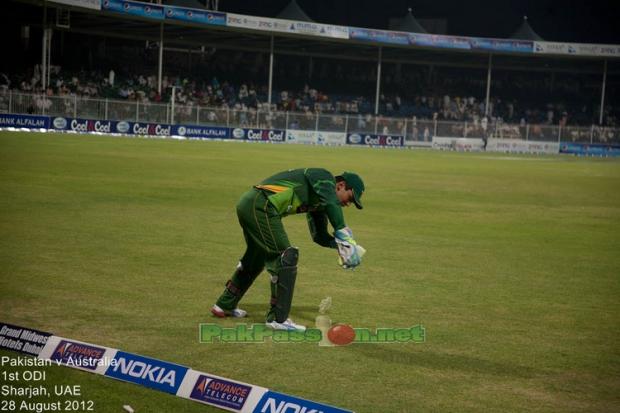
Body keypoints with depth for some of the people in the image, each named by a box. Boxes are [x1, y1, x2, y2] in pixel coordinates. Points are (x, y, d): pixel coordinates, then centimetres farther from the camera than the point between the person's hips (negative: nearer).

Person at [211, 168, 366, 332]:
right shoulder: (324, 177, -5)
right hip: (261, 206, -11)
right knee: (286, 257, -9)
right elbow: (332, 203, -26)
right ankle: (277, 318, -7)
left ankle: (225, 305, 39)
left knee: (257, 258, 25)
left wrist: (340, 244, 6)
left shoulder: (319, 201, 22)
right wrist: (343, 234, -29)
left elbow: (319, 236, 24)